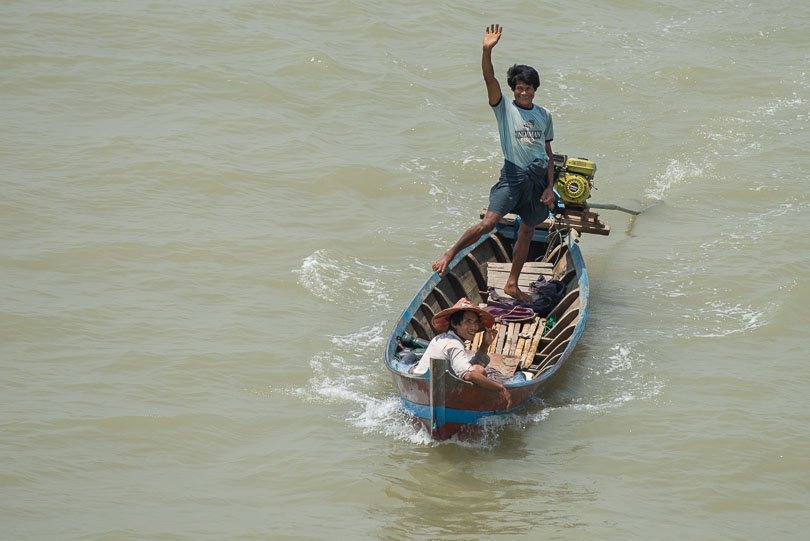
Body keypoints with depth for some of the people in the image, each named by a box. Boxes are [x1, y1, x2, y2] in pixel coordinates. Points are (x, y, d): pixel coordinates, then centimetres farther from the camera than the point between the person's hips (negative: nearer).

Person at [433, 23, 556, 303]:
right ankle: (449, 255, -9)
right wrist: (487, 51, -32)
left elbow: (549, 154, 15)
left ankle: (512, 284, 21)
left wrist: (550, 187, 5)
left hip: (539, 178, 5)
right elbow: (489, 79, -17)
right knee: (489, 222, -19)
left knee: (527, 231, 11)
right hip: (514, 175, -4)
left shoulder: (544, 116, 11)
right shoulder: (504, 109, 0)